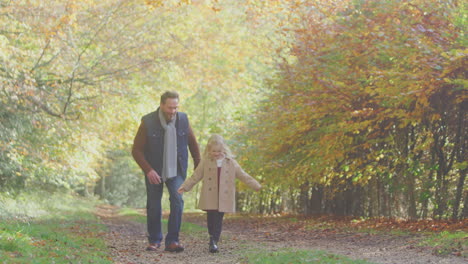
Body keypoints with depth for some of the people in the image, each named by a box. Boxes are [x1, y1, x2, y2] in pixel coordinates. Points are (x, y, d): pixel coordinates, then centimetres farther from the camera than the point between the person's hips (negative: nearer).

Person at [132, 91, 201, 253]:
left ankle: (172, 241, -11)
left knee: (177, 201, -16)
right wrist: (148, 170, -21)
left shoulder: (183, 120, -5)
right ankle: (154, 240, 23)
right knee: (153, 206, 4)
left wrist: (198, 166, 8)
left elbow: (193, 144, 10)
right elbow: (136, 150, -11)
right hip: (154, 172, -1)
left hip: (176, 171, 1)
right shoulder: (148, 122, -14)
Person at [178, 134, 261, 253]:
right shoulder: (206, 162, 5)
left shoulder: (231, 163, 6)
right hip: (210, 198, -1)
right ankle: (212, 240, 1)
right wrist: (185, 186, 3)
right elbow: (196, 176, 9)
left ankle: (214, 241, 7)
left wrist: (256, 185, 1)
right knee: (211, 219, -7)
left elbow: (243, 175, 8)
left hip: (224, 198, 1)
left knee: (218, 220, 2)